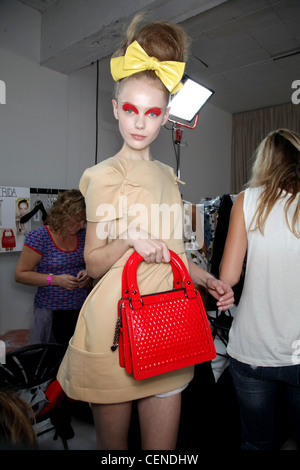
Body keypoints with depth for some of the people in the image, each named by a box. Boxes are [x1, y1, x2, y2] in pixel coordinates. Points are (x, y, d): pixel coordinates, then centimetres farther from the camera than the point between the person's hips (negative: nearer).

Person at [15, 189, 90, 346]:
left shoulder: (83, 235, 4)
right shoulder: (39, 237, -10)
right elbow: (21, 274, -8)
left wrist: (87, 273, -4)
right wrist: (55, 279, -18)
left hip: (80, 309, 4)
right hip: (50, 312, -4)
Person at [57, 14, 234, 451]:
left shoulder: (167, 175, 12)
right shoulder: (105, 175, -6)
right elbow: (94, 263, -4)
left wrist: (209, 280, 3)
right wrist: (129, 240, -23)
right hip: (115, 328, -4)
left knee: (164, 448, 15)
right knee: (112, 447, 14)